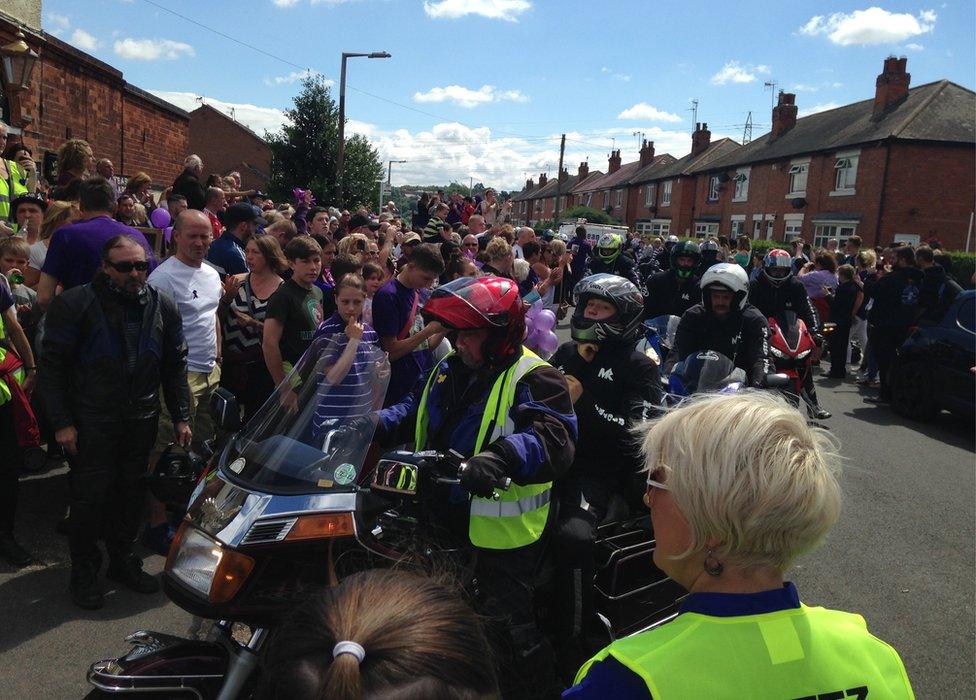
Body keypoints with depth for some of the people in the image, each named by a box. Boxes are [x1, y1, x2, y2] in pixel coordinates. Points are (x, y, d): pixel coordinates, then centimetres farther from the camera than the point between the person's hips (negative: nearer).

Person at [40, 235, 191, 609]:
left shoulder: (162, 306, 4)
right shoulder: (75, 304, -9)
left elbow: (175, 366, 10)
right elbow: (52, 366, -7)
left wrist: (181, 417, 7)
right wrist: (61, 422, -11)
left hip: (142, 420, 4)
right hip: (91, 422, -4)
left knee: (132, 491, 11)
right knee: (90, 496, 1)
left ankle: (123, 561, 29)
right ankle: (83, 571, 20)